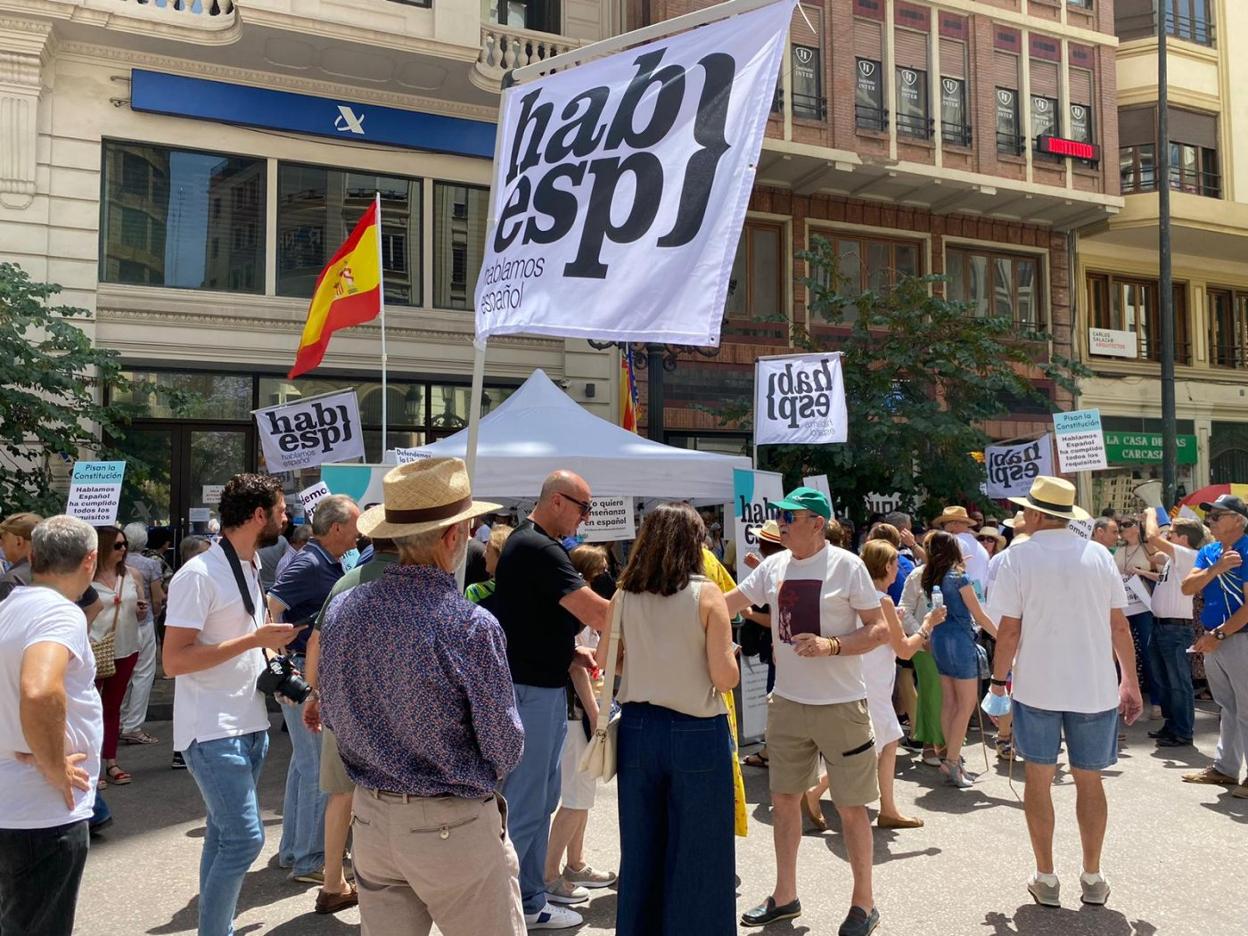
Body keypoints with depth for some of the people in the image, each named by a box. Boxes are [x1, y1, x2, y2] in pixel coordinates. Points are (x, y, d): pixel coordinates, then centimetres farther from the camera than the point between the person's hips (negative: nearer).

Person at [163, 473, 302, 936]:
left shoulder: (252, 568, 11)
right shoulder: (199, 575, -16)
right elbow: (173, 661, -20)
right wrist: (254, 640, -22)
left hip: (251, 724, 8)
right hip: (214, 732, -8)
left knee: (225, 836, 14)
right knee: (244, 838, -9)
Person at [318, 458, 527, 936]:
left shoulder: (342, 608, -5)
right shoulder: (471, 626, -22)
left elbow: (332, 717, 8)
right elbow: (505, 749, -13)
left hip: (371, 819, 6)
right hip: (453, 826, -5)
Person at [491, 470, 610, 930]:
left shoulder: (531, 545, 13)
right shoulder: (538, 549, -20)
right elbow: (596, 612, -25)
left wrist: (571, 651, 8)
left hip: (544, 688, 11)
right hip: (531, 690, -11)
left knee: (541, 801, 17)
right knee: (523, 805, -1)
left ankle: (531, 901, 27)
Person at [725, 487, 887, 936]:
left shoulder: (846, 565, -11)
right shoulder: (774, 566, 3)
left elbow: (880, 629, -10)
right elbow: (727, 605, 10)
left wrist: (831, 646, -23)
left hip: (840, 705, -5)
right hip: (787, 701, 5)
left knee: (850, 807, 5)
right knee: (784, 798, 14)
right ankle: (784, 895, 30)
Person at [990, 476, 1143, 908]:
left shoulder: (1018, 556, -8)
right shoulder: (1098, 554, 0)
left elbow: (1010, 629, -9)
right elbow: (1119, 625, 2)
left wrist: (999, 677, 5)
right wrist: (1131, 681, 12)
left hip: (1037, 686, -2)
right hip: (1095, 687, 2)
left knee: (1039, 778, 11)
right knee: (1089, 780, 15)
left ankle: (1046, 879, 17)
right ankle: (1092, 879, 23)